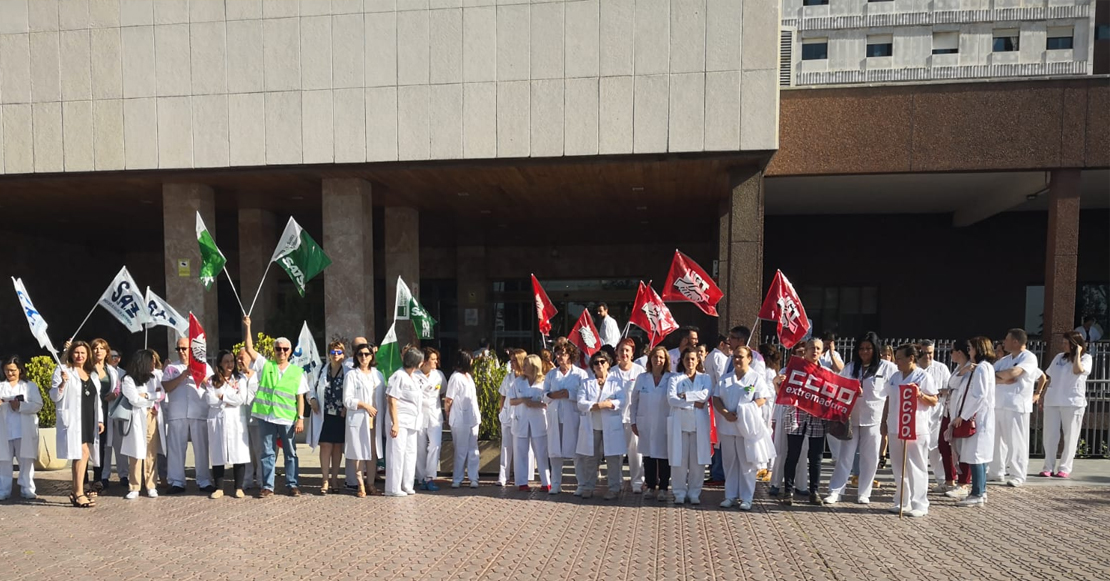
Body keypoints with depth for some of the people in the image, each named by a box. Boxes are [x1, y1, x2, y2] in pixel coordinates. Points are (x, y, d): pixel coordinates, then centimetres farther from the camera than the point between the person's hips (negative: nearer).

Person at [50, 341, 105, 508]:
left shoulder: (92, 374, 17)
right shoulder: (63, 370, -2)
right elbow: (54, 397, -5)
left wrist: (100, 420, 13)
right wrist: (62, 383, -23)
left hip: (89, 420, 6)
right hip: (73, 419, -6)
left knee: (83, 455, 6)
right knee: (82, 453, -14)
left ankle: (76, 491, 14)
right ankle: (79, 493, -11)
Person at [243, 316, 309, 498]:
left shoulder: (297, 372, 4)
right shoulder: (265, 365, 7)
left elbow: (300, 397, 3)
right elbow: (249, 348, -1)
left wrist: (300, 418, -4)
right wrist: (247, 327, -8)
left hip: (288, 419, 0)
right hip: (266, 417, 1)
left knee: (290, 453, 8)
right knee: (268, 453, 8)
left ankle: (292, 484, 17)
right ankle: (267, 486, 15)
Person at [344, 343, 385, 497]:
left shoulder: (378, 374, 13)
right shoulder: (351, 375, 0)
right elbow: (347, 400, -6)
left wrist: (381, 414, 3)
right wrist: (365, 406, -13)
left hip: (375, 419, 4)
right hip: (358, 419, -4)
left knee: (373, 452, 6)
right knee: (359, 452, -2)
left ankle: (370, 483, 14)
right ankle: (361, 485, 6)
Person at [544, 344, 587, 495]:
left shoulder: (580, 374, 0)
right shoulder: (551, 374, 14)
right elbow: (544, 393, 9)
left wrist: (568, 394, -16)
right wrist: (553, 395, -11)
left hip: (573, 416, -4)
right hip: (554, 416, 4)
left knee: (577, 450, -2)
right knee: (554, 450, 6)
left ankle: (582, 485, 7)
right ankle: (556, 484, 15)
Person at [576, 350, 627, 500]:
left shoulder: (616, 382, 8)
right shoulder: (586, 383, 11)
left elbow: (622, 401, -8)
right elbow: (581, 403, -4)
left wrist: (608, 404, -21)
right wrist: (597, 405, -17)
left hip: (611, 427, -2)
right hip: (591, 427, 2)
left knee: (613, 458, 1)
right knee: (589, 458, 6)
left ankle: (614, 488, 12)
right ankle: (588, 487, 18)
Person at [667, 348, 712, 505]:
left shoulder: (705, 378, 12)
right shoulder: (675, 378, 9)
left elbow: (705, 395, -8)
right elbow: (671, 399, -6)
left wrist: (684, 395, -9)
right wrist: (693, 403, -11)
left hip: (699, 424, 1)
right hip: (679, 424, 0)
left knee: (698, 460, 1)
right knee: (679, 459, -1)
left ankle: (694, 493, 12)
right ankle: (680, 493, 11)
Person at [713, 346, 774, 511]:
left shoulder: (757, 378, -1)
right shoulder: (725, 379, 13)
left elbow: (762, 399, -9)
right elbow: (716, 398, 7)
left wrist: (744, 412, -18)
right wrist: (725, 413, -11)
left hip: (747, 426, -4)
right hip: (727, 426, 4)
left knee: (747, 463, 2)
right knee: (729, 462, 9)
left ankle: (746, 498, 9)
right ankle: (730, 496, 17)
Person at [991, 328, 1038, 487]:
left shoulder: (1029, 357, -5)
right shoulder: (1004, 359, 16)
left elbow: (1013, 373, -21)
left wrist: (996, 374, -1)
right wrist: (1003, 379, -12)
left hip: (1016, 406, -7)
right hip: (998, 405, 7)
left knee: (1016, 442, -4)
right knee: (996, 440, 9)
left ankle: (1018, 476, 4)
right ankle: (997, 473, 17)